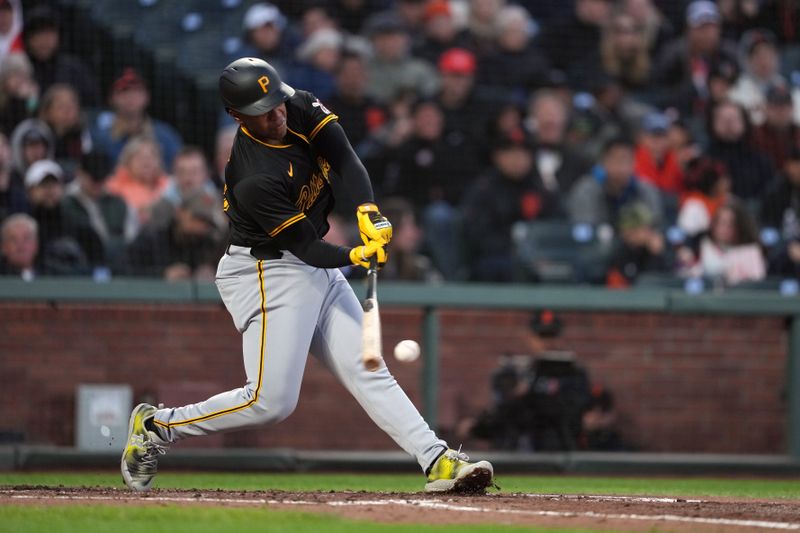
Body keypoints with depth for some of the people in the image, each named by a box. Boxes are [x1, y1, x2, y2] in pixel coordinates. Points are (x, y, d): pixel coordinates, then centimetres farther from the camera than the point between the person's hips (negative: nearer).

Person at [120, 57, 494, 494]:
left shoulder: (300, 109, -7)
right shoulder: (255, 180, -28)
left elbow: (345, 159, -14)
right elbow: (307, 248, -22)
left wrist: (368, 211, -31)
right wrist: (357, 256, -37)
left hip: (317, 271, 8)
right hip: (268, 275, -8)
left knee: (368, 371, 2)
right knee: (271, 400, -12)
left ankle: (437, 461, -3)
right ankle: (156, 427, 2)